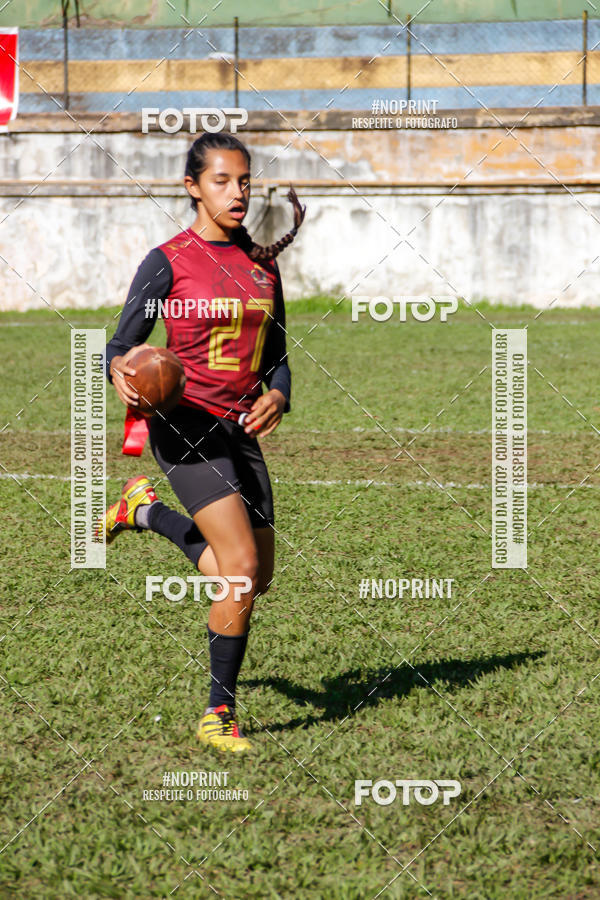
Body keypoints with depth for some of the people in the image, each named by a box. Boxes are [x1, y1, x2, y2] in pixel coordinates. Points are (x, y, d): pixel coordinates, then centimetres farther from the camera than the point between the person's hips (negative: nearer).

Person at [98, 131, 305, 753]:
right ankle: (219, 714, -4)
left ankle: (146, 511, 33)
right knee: (242, 566, -18)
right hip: (185, 424, -6)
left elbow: (275, 353, 16)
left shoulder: (262, 264, 10)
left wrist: (277, 396, -5)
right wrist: (120, 369, -30)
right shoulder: (169, 262, -7)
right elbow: (122, 344, -7)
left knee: (256, 577, 9)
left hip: (242, 429, 6)